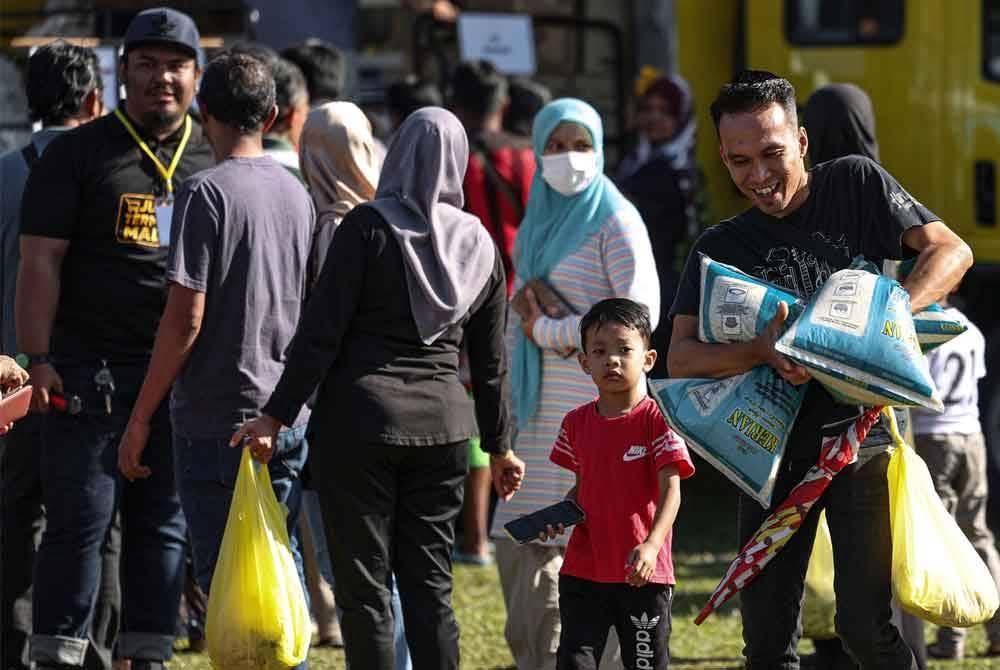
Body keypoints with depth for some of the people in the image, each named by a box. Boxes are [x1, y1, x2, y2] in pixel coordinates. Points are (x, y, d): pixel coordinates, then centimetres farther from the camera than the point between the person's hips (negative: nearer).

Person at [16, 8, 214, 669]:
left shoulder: (215, 160, 13)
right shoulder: (78, 153, 3)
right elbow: (40, 260, -2)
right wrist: (38, 360, -11)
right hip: (92, 370, -3)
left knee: (166, 526, 6)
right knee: (81, 521, -5)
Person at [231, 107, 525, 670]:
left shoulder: (369, 227, -7)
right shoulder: (479, 244, 7)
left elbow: (321, 332, -10)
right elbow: (491, 361, 12)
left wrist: (277, 415, -7)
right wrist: (499, 445, 22)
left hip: (360, 420, -4)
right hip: (443, 425, 4)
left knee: (365, 586, 0)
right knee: (431, 582, 9)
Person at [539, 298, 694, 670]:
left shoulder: (656, 419, -9)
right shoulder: (577, 423, 7)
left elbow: (670, 490, -15)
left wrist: (651, 545, -29)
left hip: (643, 573, -4)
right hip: (584, 568, 4)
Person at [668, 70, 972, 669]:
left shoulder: (856, 184, 3)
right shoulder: (721, 248, 7)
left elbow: (951, 251, -3)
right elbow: (682, 358, -3)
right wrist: (762, 350, -23)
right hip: (776, 444, 3)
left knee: (864, 621, -13)